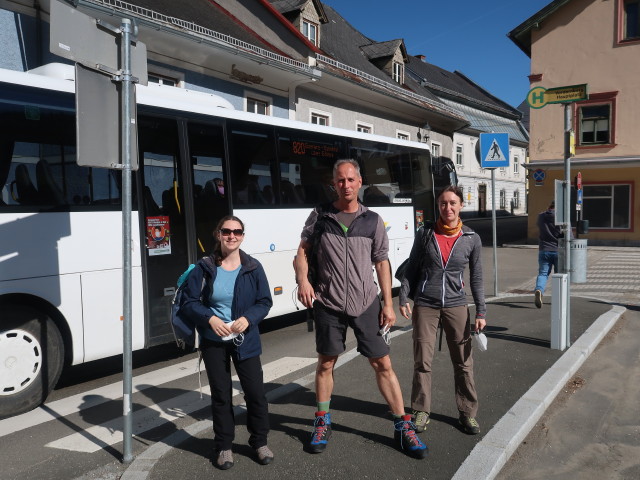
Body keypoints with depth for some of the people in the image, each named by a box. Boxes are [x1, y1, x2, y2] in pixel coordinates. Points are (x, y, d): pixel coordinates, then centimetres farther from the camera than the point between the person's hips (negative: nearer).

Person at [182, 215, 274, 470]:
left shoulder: (253, 268, -5)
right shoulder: (204, 268, -6)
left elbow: (265, 301, -1)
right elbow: (190, 302, -3)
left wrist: (248, 318, -18)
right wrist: (210, 318, -18)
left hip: (245, 340, 0)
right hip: (213, 341, 0)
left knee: (255, 391, 3)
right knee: (220, 394, 10)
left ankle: (259, 441, 26)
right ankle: (223, 446, 28)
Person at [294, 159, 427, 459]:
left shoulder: (372, 220, 3)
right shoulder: (320, 216, 2)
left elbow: (382, 263, 6)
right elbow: (303, 251, 4)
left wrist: (388, 304, 2)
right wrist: (302, 279, -16)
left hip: (366, 304, 0)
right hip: (328, 304, 0)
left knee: (383, 364, 4)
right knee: (326, 364, 12)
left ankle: (403, 426, 18)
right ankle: (322, 423, 30)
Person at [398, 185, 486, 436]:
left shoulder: (471, 239, 2)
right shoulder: (425, 234, 0)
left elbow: (476, 278, 6)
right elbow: (411, 269, 5)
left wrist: (481, 312, 3)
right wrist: (404, 298, -4)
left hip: (456, 305, 1)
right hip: (425, 305, 0)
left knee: (463, 362, 6)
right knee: (422, 362, 5)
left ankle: (467, 413, 23)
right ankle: (422, 411, 21)